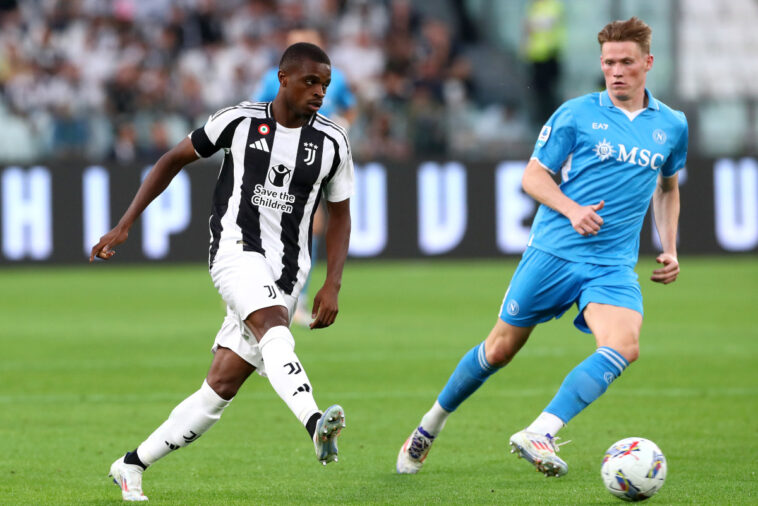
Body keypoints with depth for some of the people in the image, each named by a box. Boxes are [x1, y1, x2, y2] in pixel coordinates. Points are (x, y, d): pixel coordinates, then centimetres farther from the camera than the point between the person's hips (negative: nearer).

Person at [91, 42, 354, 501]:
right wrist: (124, 226, 7)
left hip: (284, 275, 3)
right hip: (237, 251, -3)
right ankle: (315, 424, -58)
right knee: (274, 326, -35)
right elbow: (174, 160, 11)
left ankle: (132, 466, 15)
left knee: (221, 388, 1)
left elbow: (339, 216, 15)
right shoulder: (239, 121, 0)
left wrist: (333, 284, 1)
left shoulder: (332, 142, 5)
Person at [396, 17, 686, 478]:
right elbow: (533, 176, 1)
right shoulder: (576, 114, -3)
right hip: (554, 251, -2)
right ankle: (430, 426, 27)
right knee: (501, 349, 4)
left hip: (614, 266, 2)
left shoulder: (672, 126, 9)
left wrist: (670, 249, 16)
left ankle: (539, 435, -28)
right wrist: (572, 209, -17)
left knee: (624, 347, -26)